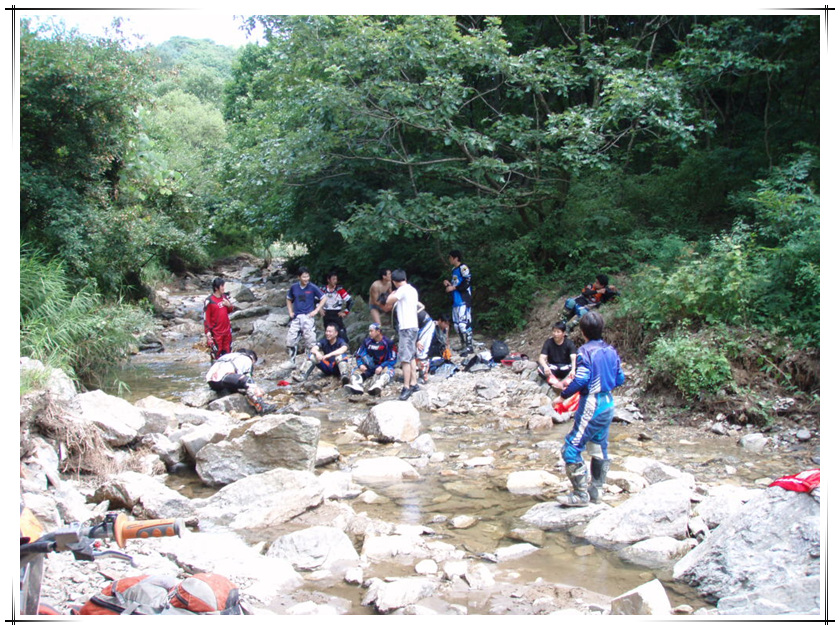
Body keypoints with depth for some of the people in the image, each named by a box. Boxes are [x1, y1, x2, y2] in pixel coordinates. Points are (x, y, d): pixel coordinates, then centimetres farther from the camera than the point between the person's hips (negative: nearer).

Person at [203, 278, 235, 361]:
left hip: (227, 330, 6)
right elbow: (206, 317, -12)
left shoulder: (225, 297, 3)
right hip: (216, 333, -6)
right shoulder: (209, 301, -15)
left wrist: (229, 306, -7)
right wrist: (207, 332, -15)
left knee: (227, 351, 14)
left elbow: (230, 311, 16)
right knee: (216, 353, -2)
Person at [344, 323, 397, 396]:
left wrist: (381, 367, -24)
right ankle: (356, 386, -48)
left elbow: (393, 359, -10)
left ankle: (377, 386, -66)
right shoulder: (367, 341, 3)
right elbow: (358, 355, 6)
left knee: (388, 370, -36)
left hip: (383, 366, -5)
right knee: (356, 369, -16)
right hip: (370, 367, 5)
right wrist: (360, 365, -15)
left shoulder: (387, 342, -8)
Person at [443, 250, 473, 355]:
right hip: (456, 302, 10)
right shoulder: (454, 269, 19)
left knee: (463, 323, -15)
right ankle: (463, 345, 18)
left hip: (463, 301, -10)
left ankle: (469, 346, -11)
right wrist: (448, 284, 9)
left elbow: (467, 282, -17)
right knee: (456, 324, 10)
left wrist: (454, 287, -13)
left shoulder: (463, 268, -9)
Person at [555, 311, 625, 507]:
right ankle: (596, 490, 25)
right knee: (600, 447, 17)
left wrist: (563, 394, -10)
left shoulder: (586, 351, -15)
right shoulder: (610, 351, 6)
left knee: (572, 448, -5)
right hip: (609, 404, 9)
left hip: (591, 406, -9)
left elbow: (580, 380, -22)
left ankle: (581, 494, -4)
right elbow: (620, 378, 12)